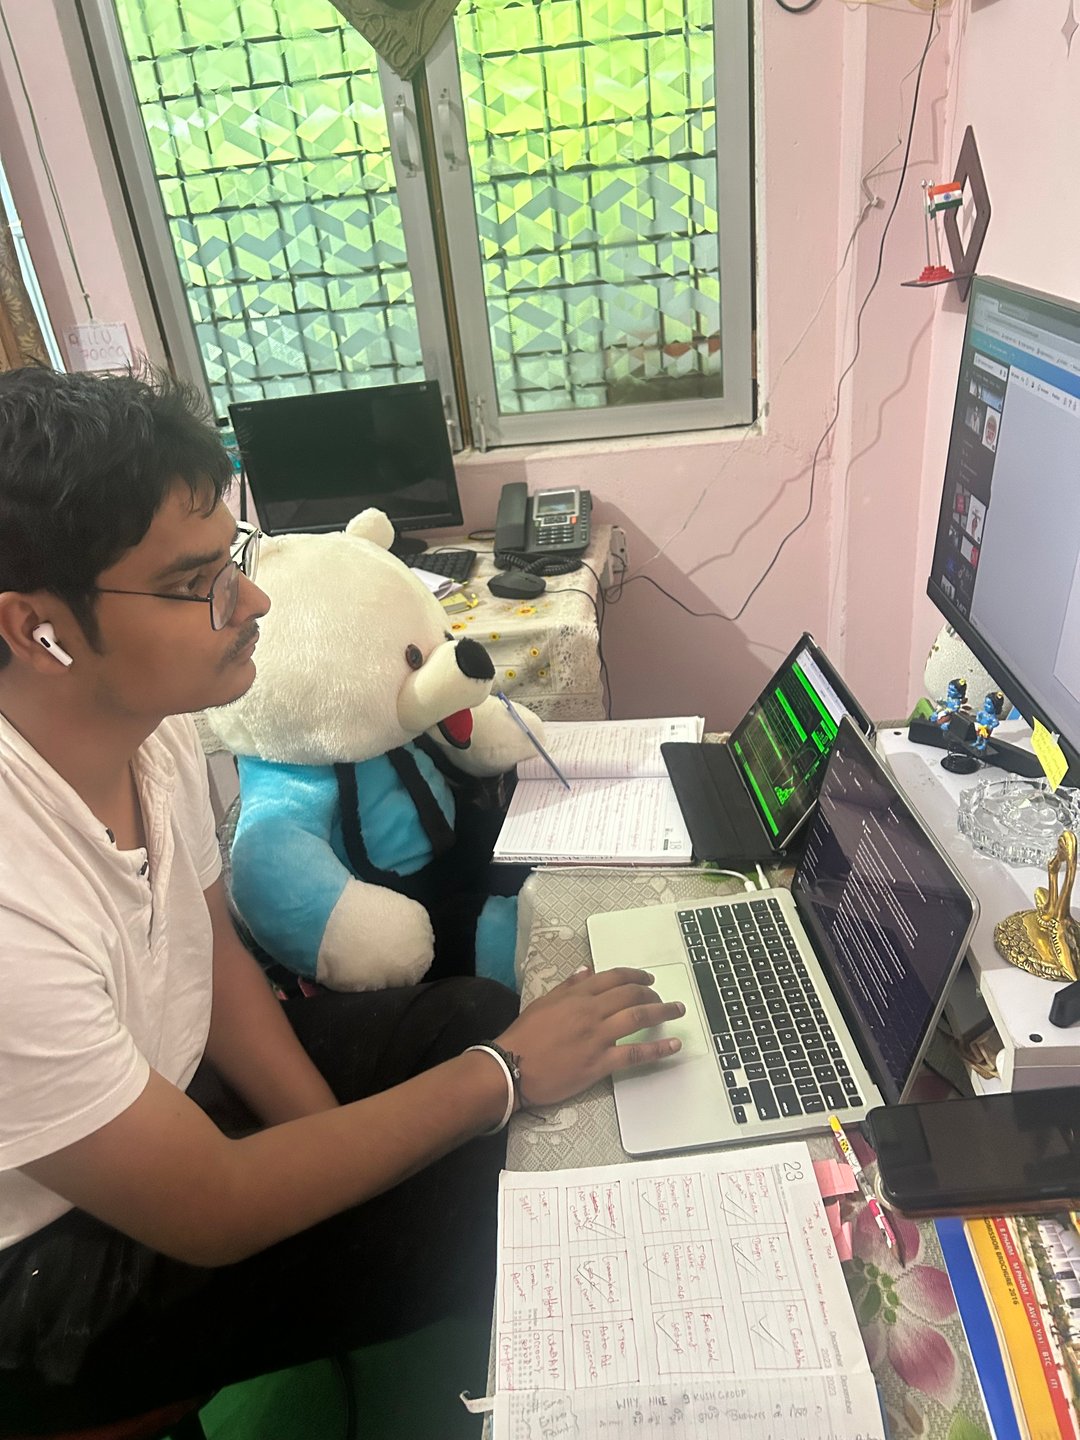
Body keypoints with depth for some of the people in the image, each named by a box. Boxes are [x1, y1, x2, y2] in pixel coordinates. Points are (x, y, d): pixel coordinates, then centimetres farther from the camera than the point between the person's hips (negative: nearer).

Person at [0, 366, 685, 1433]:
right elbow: (210, 1215, -27)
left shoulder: (148, 722, -14)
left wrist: (325, 1136, -11)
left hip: (168, 1082, 7)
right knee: (491, 1210, -9)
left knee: (491, 1012, 1)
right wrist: (504, 1076, -23)